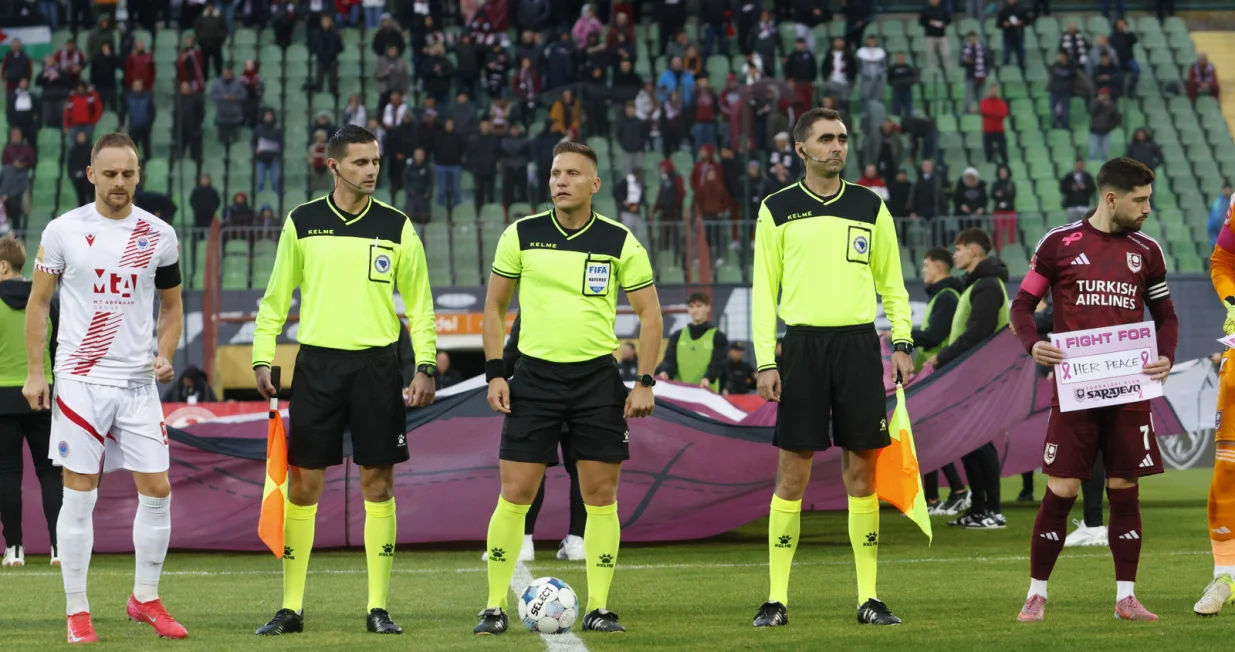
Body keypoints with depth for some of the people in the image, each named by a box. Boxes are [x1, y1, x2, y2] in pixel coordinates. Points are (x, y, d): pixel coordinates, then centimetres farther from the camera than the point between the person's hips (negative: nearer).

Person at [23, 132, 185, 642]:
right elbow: (38, 301, 4)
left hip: (138, 382, 3)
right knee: (79, 494, -2)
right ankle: (76, 610, 6)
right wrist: (35, 372, -2)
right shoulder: (63, 231, -2)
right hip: (79, 381, -2)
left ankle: (145, 599, 17)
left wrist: (164, 355, -2)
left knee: (157, 490, 1)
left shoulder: (159, 235, 4)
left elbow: (171, 306, 15)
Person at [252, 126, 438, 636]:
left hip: (377, 364, 0)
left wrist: (425, 365, -3)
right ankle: (291, 608, 6)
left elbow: (419, 304, 6)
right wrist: (262, 358, 0)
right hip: (318, 363, 0)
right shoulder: (302, 222, 4)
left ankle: (378, 607, 8)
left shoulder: (396, 226, 3)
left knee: (378, 484, 1)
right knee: (303, 484, 0)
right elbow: (276, 297, 9)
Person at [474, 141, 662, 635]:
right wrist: (494, 373, 0)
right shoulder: (520, 236, 0)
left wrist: (645, 382, -5)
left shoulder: (620, 242, -2)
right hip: (534, 375, 0)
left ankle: (598, 608, 9)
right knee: (514, 494, -3)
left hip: (598, 377, 0)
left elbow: (650, 313, 3)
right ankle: (495, 607, 4)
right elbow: (494, 305, 8)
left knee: (601, 494, 1)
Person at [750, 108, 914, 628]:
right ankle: (777, 599, 2)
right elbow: (763, 291, 4)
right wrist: (765, 362, -4)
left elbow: (891, 283, 14)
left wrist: (902, 342, 2)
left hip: (859, 345, 2)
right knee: (792, 476, -3)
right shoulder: (777, 210, 4)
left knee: (862, 472, 1)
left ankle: (868, 598, 7)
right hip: (803, 345, -1)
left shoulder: (870, 207, 9)